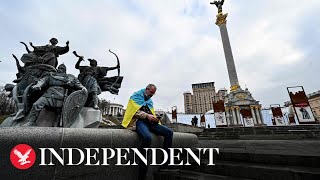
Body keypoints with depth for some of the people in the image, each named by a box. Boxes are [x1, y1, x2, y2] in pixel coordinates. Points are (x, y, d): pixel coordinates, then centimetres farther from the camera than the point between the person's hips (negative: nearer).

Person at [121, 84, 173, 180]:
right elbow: (135, 111, -8)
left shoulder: (150, 101, 26)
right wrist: (147, 115, -18)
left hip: (150, 122, 7)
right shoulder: (136, 96, 6)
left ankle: (165, 164, -7)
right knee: (147, 137, -38)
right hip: (139, 121, -7)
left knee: (169, 132, -13)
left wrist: (154, 118, 5)